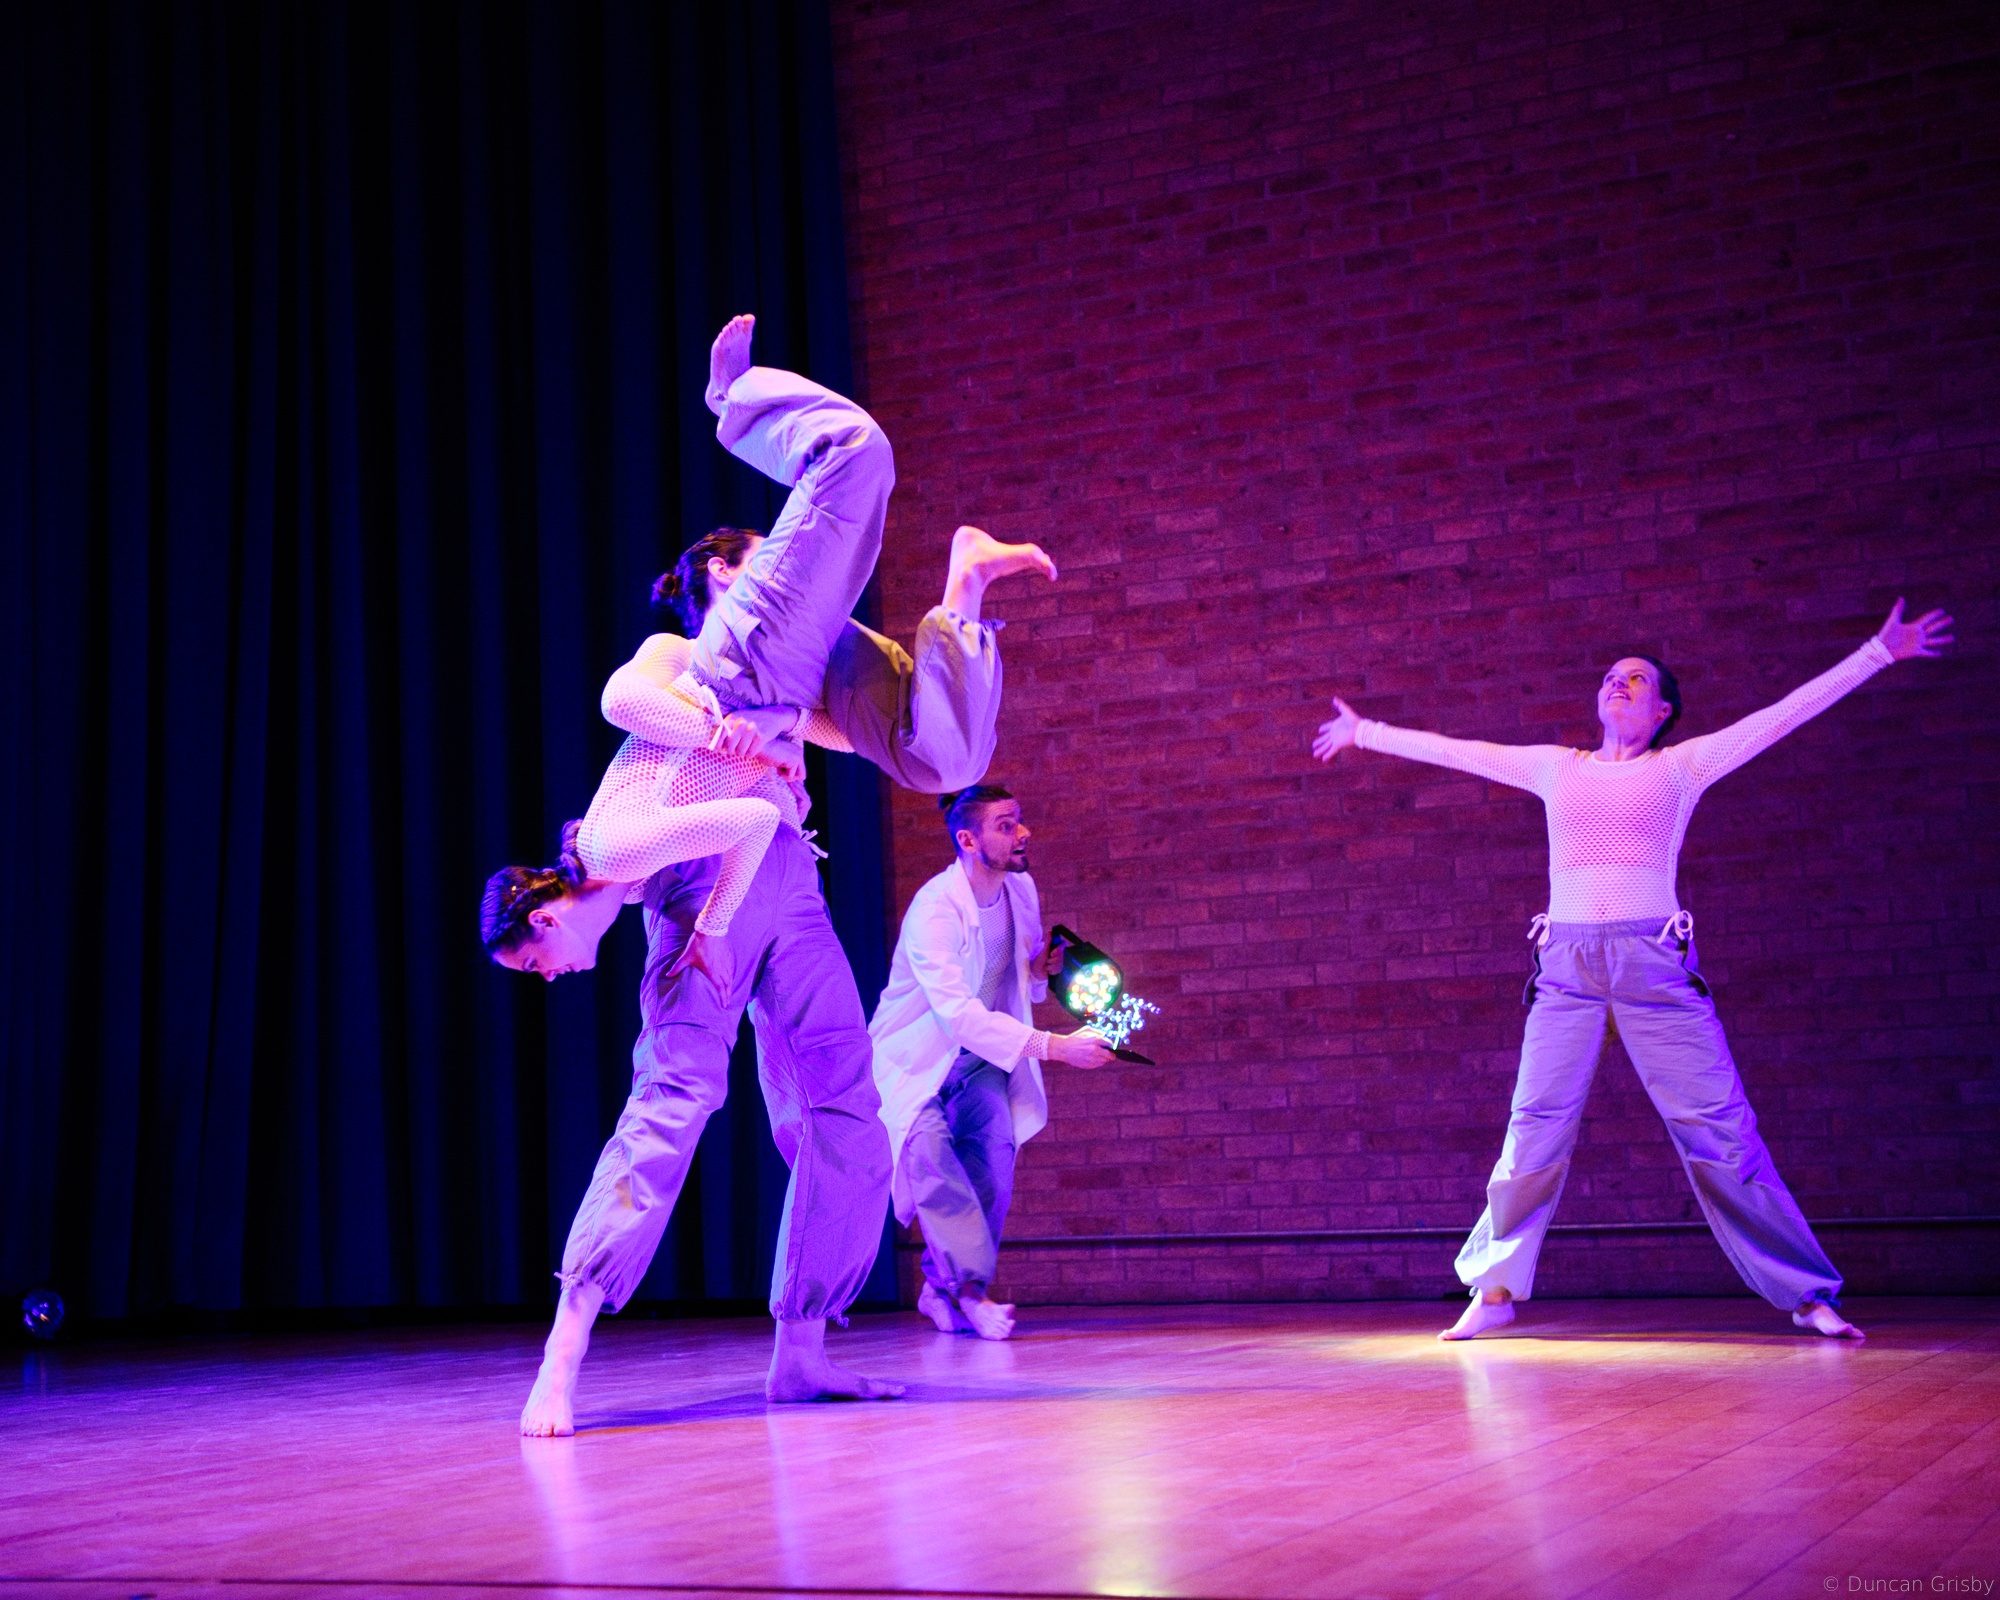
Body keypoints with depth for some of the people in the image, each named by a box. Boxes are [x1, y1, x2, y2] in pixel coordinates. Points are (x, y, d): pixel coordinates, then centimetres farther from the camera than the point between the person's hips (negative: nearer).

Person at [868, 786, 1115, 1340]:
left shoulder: (1022, 890, -3)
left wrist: (1042, 968, -12)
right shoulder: (934, 909, -28)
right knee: (931, 1159, -28)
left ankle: (943, 1288, -1)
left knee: (993, 1161, -16)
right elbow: (957, 1012, -38)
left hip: (979, 1056, 6)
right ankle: (970, 1288, -13)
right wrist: (1056, 1046, -44)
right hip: (916, 1059, -6)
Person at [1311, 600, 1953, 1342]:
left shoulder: (1681, 767, 11)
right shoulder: (1557, 768, 18)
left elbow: (1787, 713, 9)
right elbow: (1452, 751, 25)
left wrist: (1879, 653, 7)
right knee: (1536, 1129, -2)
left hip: (1656, 965, -2)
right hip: (1567, 963, 2)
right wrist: (1364, 732, 30)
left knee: (1720, 1129, -4)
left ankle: (1809, 1295, 4)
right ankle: (1495, 1289, 9)